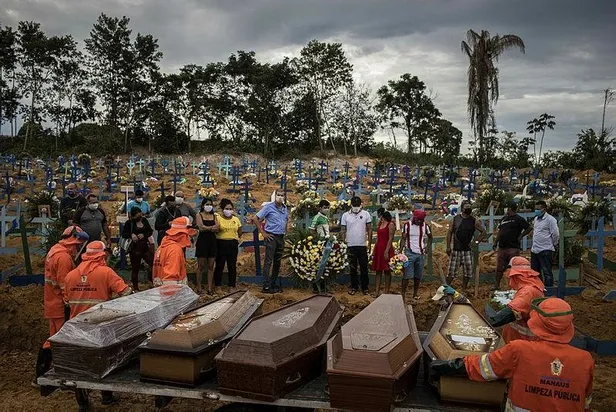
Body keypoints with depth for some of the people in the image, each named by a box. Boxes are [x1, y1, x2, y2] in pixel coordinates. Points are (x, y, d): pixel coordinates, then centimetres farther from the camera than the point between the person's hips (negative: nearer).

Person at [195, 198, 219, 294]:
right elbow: (201, 227, -12)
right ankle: (199, 287, 6)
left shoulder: (214, 216, 13)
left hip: (212, 241, 4)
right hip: (202, 241, -3)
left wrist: (206, 228, -14)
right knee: (201, 266, -1)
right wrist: (212, 227, -9)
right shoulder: (199, 215, 3)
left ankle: (210, 288, 8)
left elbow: (217, 229, -1)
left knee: (211, 266, 4)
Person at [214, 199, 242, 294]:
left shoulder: (236, 219, 10)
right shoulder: (218, 218, 0)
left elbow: (240, 232, 16)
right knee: (219, 265, 1)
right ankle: (218, 286, 11)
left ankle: (232, 286, 12)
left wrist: (237, 239, 8)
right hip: (221, 244, -3)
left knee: (232, 266, 4)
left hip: (233, 244, 3)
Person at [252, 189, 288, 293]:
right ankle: (266, 287, -6)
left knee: (277, 261, 12)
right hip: (271, 237, -7)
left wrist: (285, 231, 12)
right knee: (268, 261, -7)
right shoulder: (269, 207, -9)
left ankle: (273, 284, 23)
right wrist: (263, 233, -10)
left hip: (281, 237, 7)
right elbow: (255, 219, -10)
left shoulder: (285, 208, 10)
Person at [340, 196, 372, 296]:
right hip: (350, 246, 0)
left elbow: (369, 230, 3)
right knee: (352, 268, 9)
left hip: (362, 246, 0)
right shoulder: (345, 215, 0)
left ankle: (365, 287, 17)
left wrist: (370, 243, -1)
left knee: (364, 267, 6)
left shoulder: (366, 214, 0)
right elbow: (342, 230, 4)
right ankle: (354, 286, 21)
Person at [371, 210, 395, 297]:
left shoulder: (391, 224, -8)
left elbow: (390, 239, -14)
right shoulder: (380, 224, 15)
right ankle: (377, 292, 6)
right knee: (378, 271, 5)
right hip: (378, 249, 8)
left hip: (386, 249, -7)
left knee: (387, 271, 0)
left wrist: (386, 251, -21)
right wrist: (374, 250, 14)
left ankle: (386, 292, 6)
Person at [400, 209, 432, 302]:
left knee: (418, 275, 9)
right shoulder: (407, 225, -5)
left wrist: (427, 246, 4)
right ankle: (403, 294, -3)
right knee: (407, 275, -7)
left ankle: (415, 294, 21)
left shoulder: (425, 226, 4)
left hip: (420, 253, 4)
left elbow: (430, 237, 19)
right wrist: (400, 252, -12)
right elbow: (403, 239, -3)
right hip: (409, 253, -4)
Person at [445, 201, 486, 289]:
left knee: (467, 272, 6)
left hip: (467, 250, 1)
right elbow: (450, 232, 4)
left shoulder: (474, 221, 1)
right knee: (451, 271, 0)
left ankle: (464, 289, 20)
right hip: (455, 250, -1)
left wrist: (476, 241, -3)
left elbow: (483, 232, 9)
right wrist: (448, 247, -1)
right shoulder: (455, 218, 2)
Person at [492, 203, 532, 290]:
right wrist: (495, 242, 16)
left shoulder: (519, 219, -3)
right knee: (499, 268, 8)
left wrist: (520, 236, -6)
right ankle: (496, 285, 15)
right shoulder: (504, 219, 17)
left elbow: (529, 228, -6)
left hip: (513, 248, -6)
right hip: (502, 247, 6)